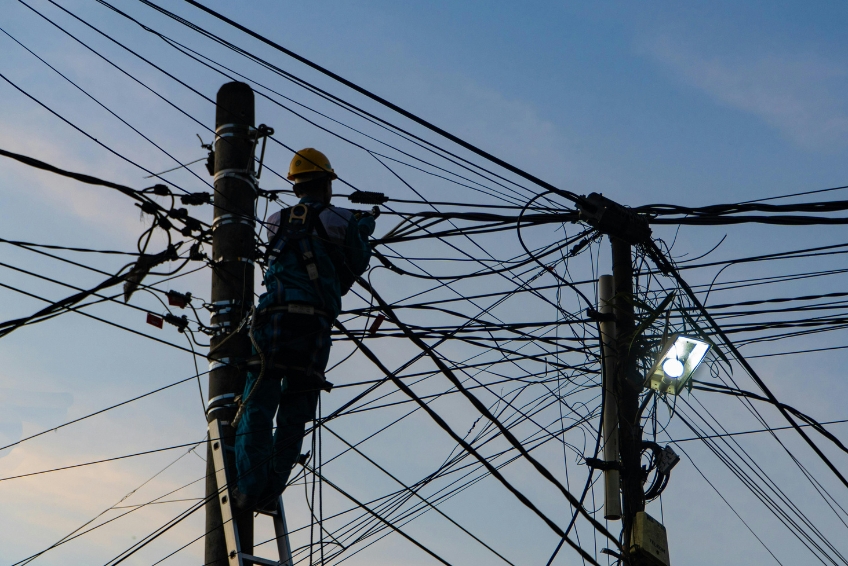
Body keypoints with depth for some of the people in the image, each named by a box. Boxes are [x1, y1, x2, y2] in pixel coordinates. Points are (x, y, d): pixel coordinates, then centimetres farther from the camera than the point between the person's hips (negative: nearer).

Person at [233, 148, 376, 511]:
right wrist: (363, 232, 37)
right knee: (294, 416, 5)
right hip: (315, 325, -1)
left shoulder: (277, 221, 16)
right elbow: (355, 267, 19)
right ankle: (270, 492, -4)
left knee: (257, 407, -1)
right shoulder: (340, 220, 7)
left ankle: (250, 488, -15)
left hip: (272, 320, 1)